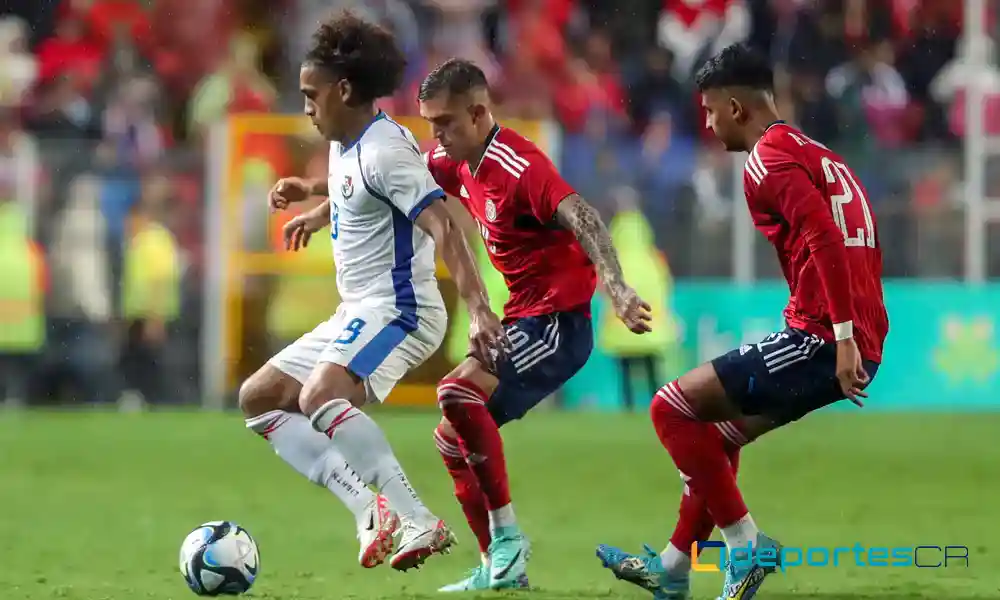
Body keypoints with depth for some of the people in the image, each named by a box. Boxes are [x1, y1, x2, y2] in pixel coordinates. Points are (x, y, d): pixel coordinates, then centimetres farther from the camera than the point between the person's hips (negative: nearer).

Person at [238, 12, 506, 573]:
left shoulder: (385, 149, -17)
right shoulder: (345, 146, 12)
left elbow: (442, 226, -26)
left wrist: (480, 307, -35)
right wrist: (312, 197, 42)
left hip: (398, 310, -11)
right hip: (357, 315, 11)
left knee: (320, 396, -34)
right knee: (259, 399, 10)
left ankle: (415, 519, -36)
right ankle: (370, 507, -2)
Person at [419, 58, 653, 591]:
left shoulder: (516, 166, -20)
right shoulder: (457, 165, 8)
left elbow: (580, 218, -34)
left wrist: (616, 289, -48)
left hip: (557, 321, -10)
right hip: (522, 319, 10)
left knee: (457, 393, -29)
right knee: (453, 439, 13)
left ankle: (507, 536, -22)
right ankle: (499, 568, 20)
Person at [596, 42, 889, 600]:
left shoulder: (769, 159, -9)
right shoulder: (818, 154, 21)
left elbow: (825, 240, -23)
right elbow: (841, 240, 23)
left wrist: (844, 338, -26)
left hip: (821, 339, -10)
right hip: (861, 344, 10)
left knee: (673, 408, -5)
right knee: (719, 432, 25)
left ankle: (747, 545, -5)